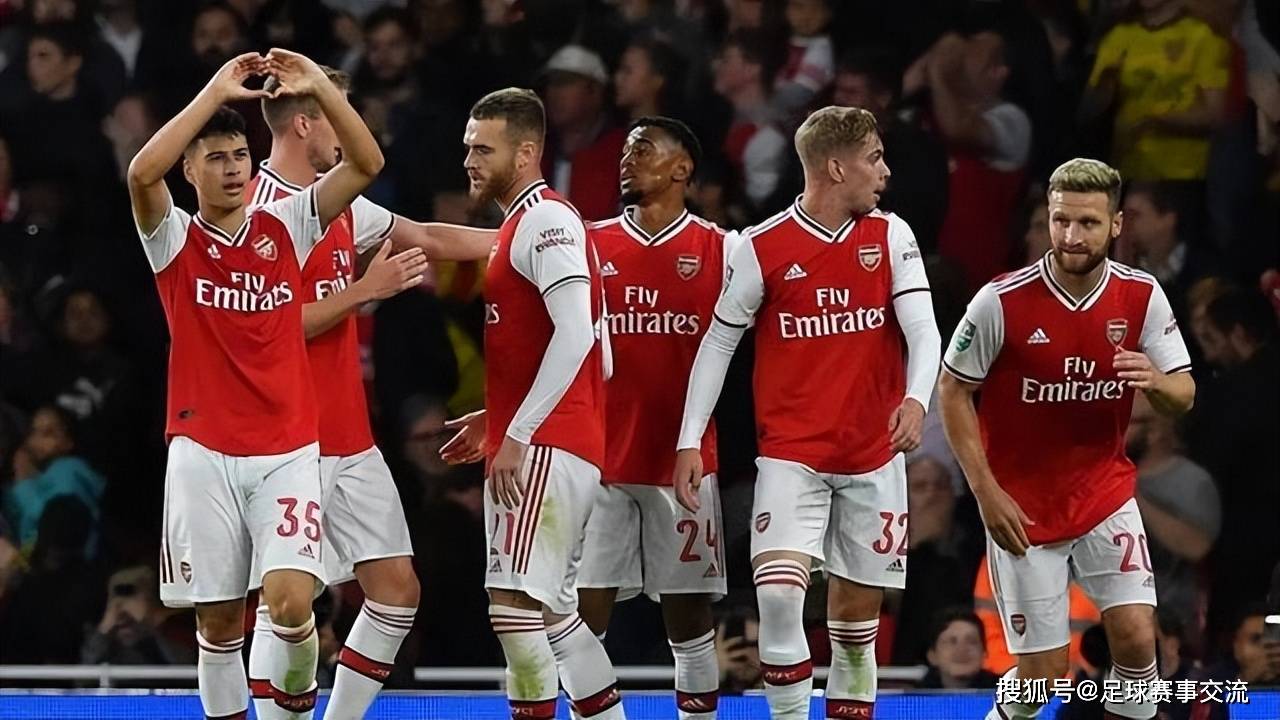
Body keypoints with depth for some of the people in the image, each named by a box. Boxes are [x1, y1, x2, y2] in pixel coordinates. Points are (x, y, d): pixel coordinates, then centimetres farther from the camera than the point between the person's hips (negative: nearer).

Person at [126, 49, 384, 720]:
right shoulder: (175, 240, 1)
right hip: (202, 454, 0)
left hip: (287, 451, 0)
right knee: (217, 616, 3)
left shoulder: (285, 226, 7)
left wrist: (321, 87, -15)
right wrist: (215, 93, -22)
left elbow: (366, 164, -3)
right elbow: (142, 173, -20)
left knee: (290, 601, -15)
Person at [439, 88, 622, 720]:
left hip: (545, 449, -11)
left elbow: (575, 334, -22)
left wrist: (518, 434, -23)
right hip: (535, 446, 11)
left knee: (514, 603, -16)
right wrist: (495, 419, 21)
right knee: (551, 610, 14)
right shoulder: (522, 224, 20)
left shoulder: (546, 220, -11)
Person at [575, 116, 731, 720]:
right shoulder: (591, 244, 8)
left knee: (688, 606, 2)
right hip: (600, 459, 2)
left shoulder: (716, 249, 2)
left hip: (683, 460, -2)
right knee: (583, 607, -2)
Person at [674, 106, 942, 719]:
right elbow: (718, 342, 4)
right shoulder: (761, 247, -4)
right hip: (790, 455, -2)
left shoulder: (891, 237, 3)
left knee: (856, 611, 6)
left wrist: (916, 399, -26)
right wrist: (690, 442, 0)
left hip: (873, 456, 2)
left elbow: (923, 330, -5)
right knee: (777, 594, -19)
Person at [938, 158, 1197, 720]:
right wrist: (987, 493, -11)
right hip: (1023, 507, -2)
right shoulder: (1003, 302, -16)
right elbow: (953, 390, -6)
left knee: (1136, 636, -13)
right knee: (1043, 673, -3)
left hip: (1106, 497, 3)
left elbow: (1183, 397, -3)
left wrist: (1157, 382, -28)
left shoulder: (1141, 295, -7)